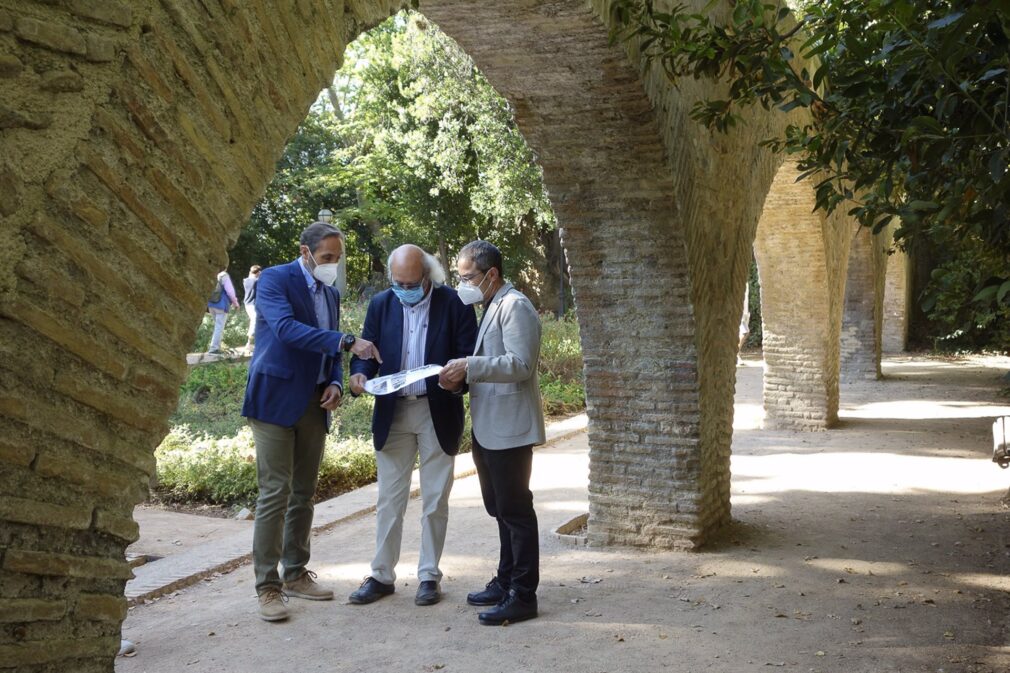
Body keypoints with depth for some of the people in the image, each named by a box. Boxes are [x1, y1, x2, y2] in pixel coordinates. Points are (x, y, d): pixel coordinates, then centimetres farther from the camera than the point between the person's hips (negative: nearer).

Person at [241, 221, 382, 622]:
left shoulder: (331, 294, 15)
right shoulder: (275, 280, -7)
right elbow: (286, 328, -25)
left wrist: (335, 384, 1)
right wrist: (347, 342, -31)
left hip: (313, 405, 7)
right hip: (275, 400, -7)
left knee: (303, 494, 12)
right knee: (275, 493, -7)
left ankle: (295, 574, 23)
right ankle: (267, 586, 0)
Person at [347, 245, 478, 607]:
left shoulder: (454, 303, -7)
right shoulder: (381, 304, 3)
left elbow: (468, 356, -5)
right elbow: (368, 350, 6)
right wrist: (360, 373, -15)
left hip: (438, 414, -2)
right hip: (392, 413, 3)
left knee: (435, 500, 7)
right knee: (389, 500, 8)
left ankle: (429, 576, 20)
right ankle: (382, 575, 19)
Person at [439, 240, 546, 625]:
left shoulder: (514, 306, -12)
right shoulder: (491, 307, 19)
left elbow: (521, 364, -21)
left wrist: (469, 367, -22)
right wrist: (460, 376, 6)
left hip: (509, 428, -10)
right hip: (488, 428, 10)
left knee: (515, 510, -4)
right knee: (500, 509, 17)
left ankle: (523, 596, 3)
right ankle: (506, 583, 28)